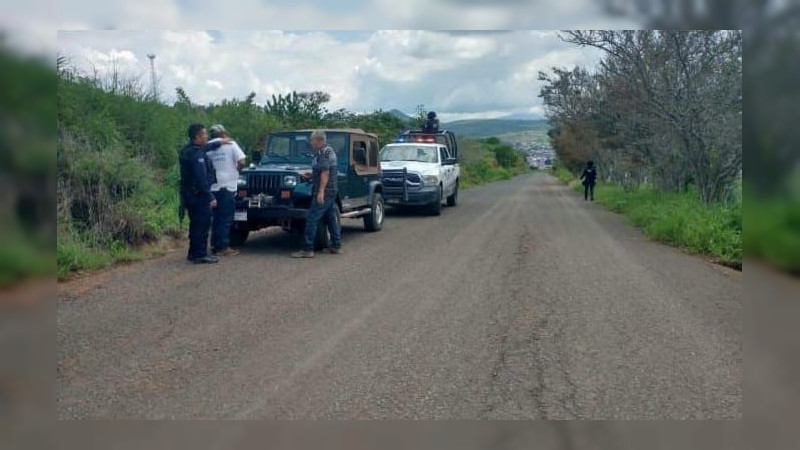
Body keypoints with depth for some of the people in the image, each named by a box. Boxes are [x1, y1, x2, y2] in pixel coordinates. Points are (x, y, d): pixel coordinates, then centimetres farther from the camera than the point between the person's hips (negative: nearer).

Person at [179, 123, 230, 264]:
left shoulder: (188, 150, 12)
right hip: (199, 195, -10)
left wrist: (219, 142, 43)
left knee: (196, 224, 18)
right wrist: (210, 197, -23)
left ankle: (193, 253, 25)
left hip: (189, 194, 10)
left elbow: (205, 147, 34)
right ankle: (200, 255, -2)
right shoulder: (196, 154, -20)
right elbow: (202, 178, -25)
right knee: (202, 224, -5)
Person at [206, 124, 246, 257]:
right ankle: (223, 247, 0)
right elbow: (241, 162, -10)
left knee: (216, 217, 13)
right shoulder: (230, 144, -3)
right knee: (226, 218, 1)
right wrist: (235, 170, 9)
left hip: (212, 187, 4)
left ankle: (215, 245, 16)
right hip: (228, 186, -4)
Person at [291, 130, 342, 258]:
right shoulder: (329, 150, 17)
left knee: (312, 219, -9)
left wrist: (321, 191, -26)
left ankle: (307, 249, -9)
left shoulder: (322, 153, -14)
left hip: (324, 191, -11)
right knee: (331, 218, 15)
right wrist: (312, 175, 16)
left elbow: (325, 172, -22)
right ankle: (336, 246, 20)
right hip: (332, 191, 11)